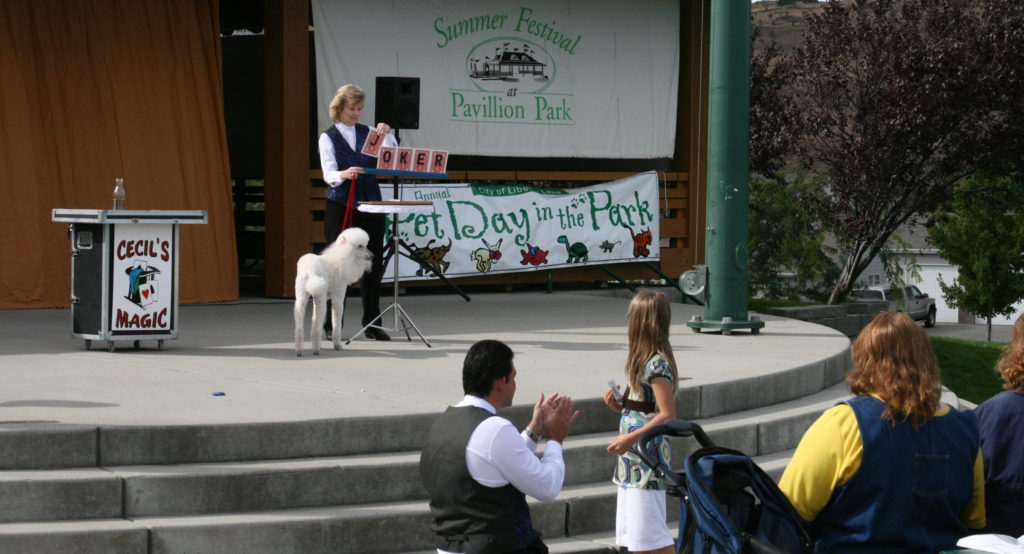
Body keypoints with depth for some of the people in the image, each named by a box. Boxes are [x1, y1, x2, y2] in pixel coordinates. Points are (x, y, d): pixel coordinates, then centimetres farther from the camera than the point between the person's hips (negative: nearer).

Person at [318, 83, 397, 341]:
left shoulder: (367, 133, 12)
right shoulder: (328, 137, 1)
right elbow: (328, 174, -11)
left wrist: (387, 135, -9)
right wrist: (344, 174, -33)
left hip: (370, 204, 4)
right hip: (340, 206, -4)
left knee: (373, 263, 3)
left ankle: (371, 323, 10)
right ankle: (332, 324, 4)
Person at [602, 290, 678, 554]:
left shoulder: (656, 363, -15)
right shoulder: (643, 360, 13)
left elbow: (668, 415, -20)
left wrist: (631, 438, -20)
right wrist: (619, 406, 3)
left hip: (647, 460, -10)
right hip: (632, 461, 10)